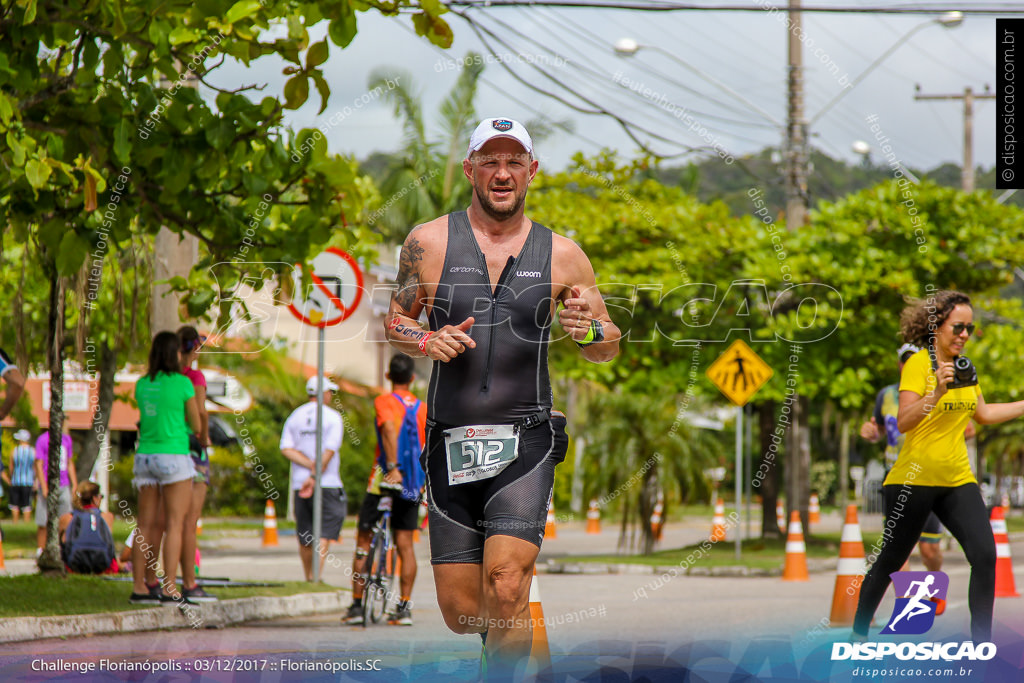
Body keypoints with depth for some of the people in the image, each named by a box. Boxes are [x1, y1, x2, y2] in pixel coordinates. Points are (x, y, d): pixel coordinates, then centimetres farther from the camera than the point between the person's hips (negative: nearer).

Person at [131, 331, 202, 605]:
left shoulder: (142, 385, 7)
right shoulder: (183, 383, -8)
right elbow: (195, 425, 0)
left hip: (145, 456, 6)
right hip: (174, 457, -6)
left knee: (146, 525, 7)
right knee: (174, 524, -3)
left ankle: (139, 587, 6)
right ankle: (170, 589, -8)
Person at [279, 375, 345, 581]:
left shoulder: (295, 416, 12)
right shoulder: (332, 417, -3)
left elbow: (286, 449, 0)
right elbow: (329, 451, -14)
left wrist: (310, 464, -7)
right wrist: (315, 477, -15)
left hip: (299, 484, 5)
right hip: (327, 484, -5)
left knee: (305, 537, 12)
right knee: (325, 533, -7)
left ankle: (309, 578, 22)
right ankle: (318, 575, -20)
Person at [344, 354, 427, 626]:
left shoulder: (384, 401, -6)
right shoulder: (423, 408, 7)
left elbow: (390, 429, -26)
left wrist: (393, 468, -31)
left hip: (384, 477, -3)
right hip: (413, 483, 4)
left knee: (364, 542, 7)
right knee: (405, 543, 6)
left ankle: (356, 606, 7)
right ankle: (404, 607, 1)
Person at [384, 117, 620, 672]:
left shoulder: (561, 255, 6)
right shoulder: (428, 243, 4)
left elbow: (608, 349, 13)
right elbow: (394, 321, 14)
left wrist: (590, 330, -10)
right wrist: (428, 342, -8)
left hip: (525, 443, -1)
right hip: (449, 443, 1)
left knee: (506, 592, -20)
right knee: (460, 613, 4)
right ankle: (501, 639, 39)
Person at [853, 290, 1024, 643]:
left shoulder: (963, 366, 9)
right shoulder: (917, 365, -13)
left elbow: (983, 414, 22)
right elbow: (903, 422, -23)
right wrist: (937, 392, -35)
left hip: (957, 479, 6)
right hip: (915, 478, -6)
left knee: (985, 555, -11)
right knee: (891, 560, 8)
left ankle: (982, 645, -7)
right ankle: (858, 631, 29)